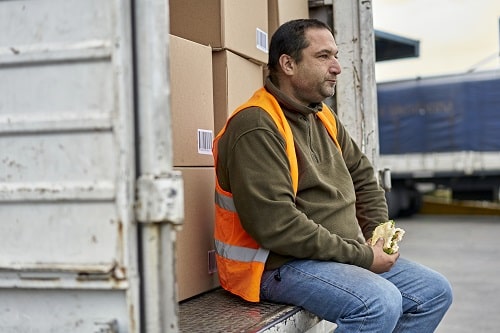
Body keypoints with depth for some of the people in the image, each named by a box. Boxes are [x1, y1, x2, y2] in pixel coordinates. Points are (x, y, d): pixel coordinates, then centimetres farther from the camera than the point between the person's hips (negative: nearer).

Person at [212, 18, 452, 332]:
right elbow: (276, 224, -26)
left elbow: (364, 177, 22)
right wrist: (361, 256, -19)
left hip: (346, 255, 9)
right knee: (381, 303, -30)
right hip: (281, 264, -9)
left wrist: (377, 236, 4)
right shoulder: (257, 126, -18)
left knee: (436, 291, 7)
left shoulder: (323, 118, 11)